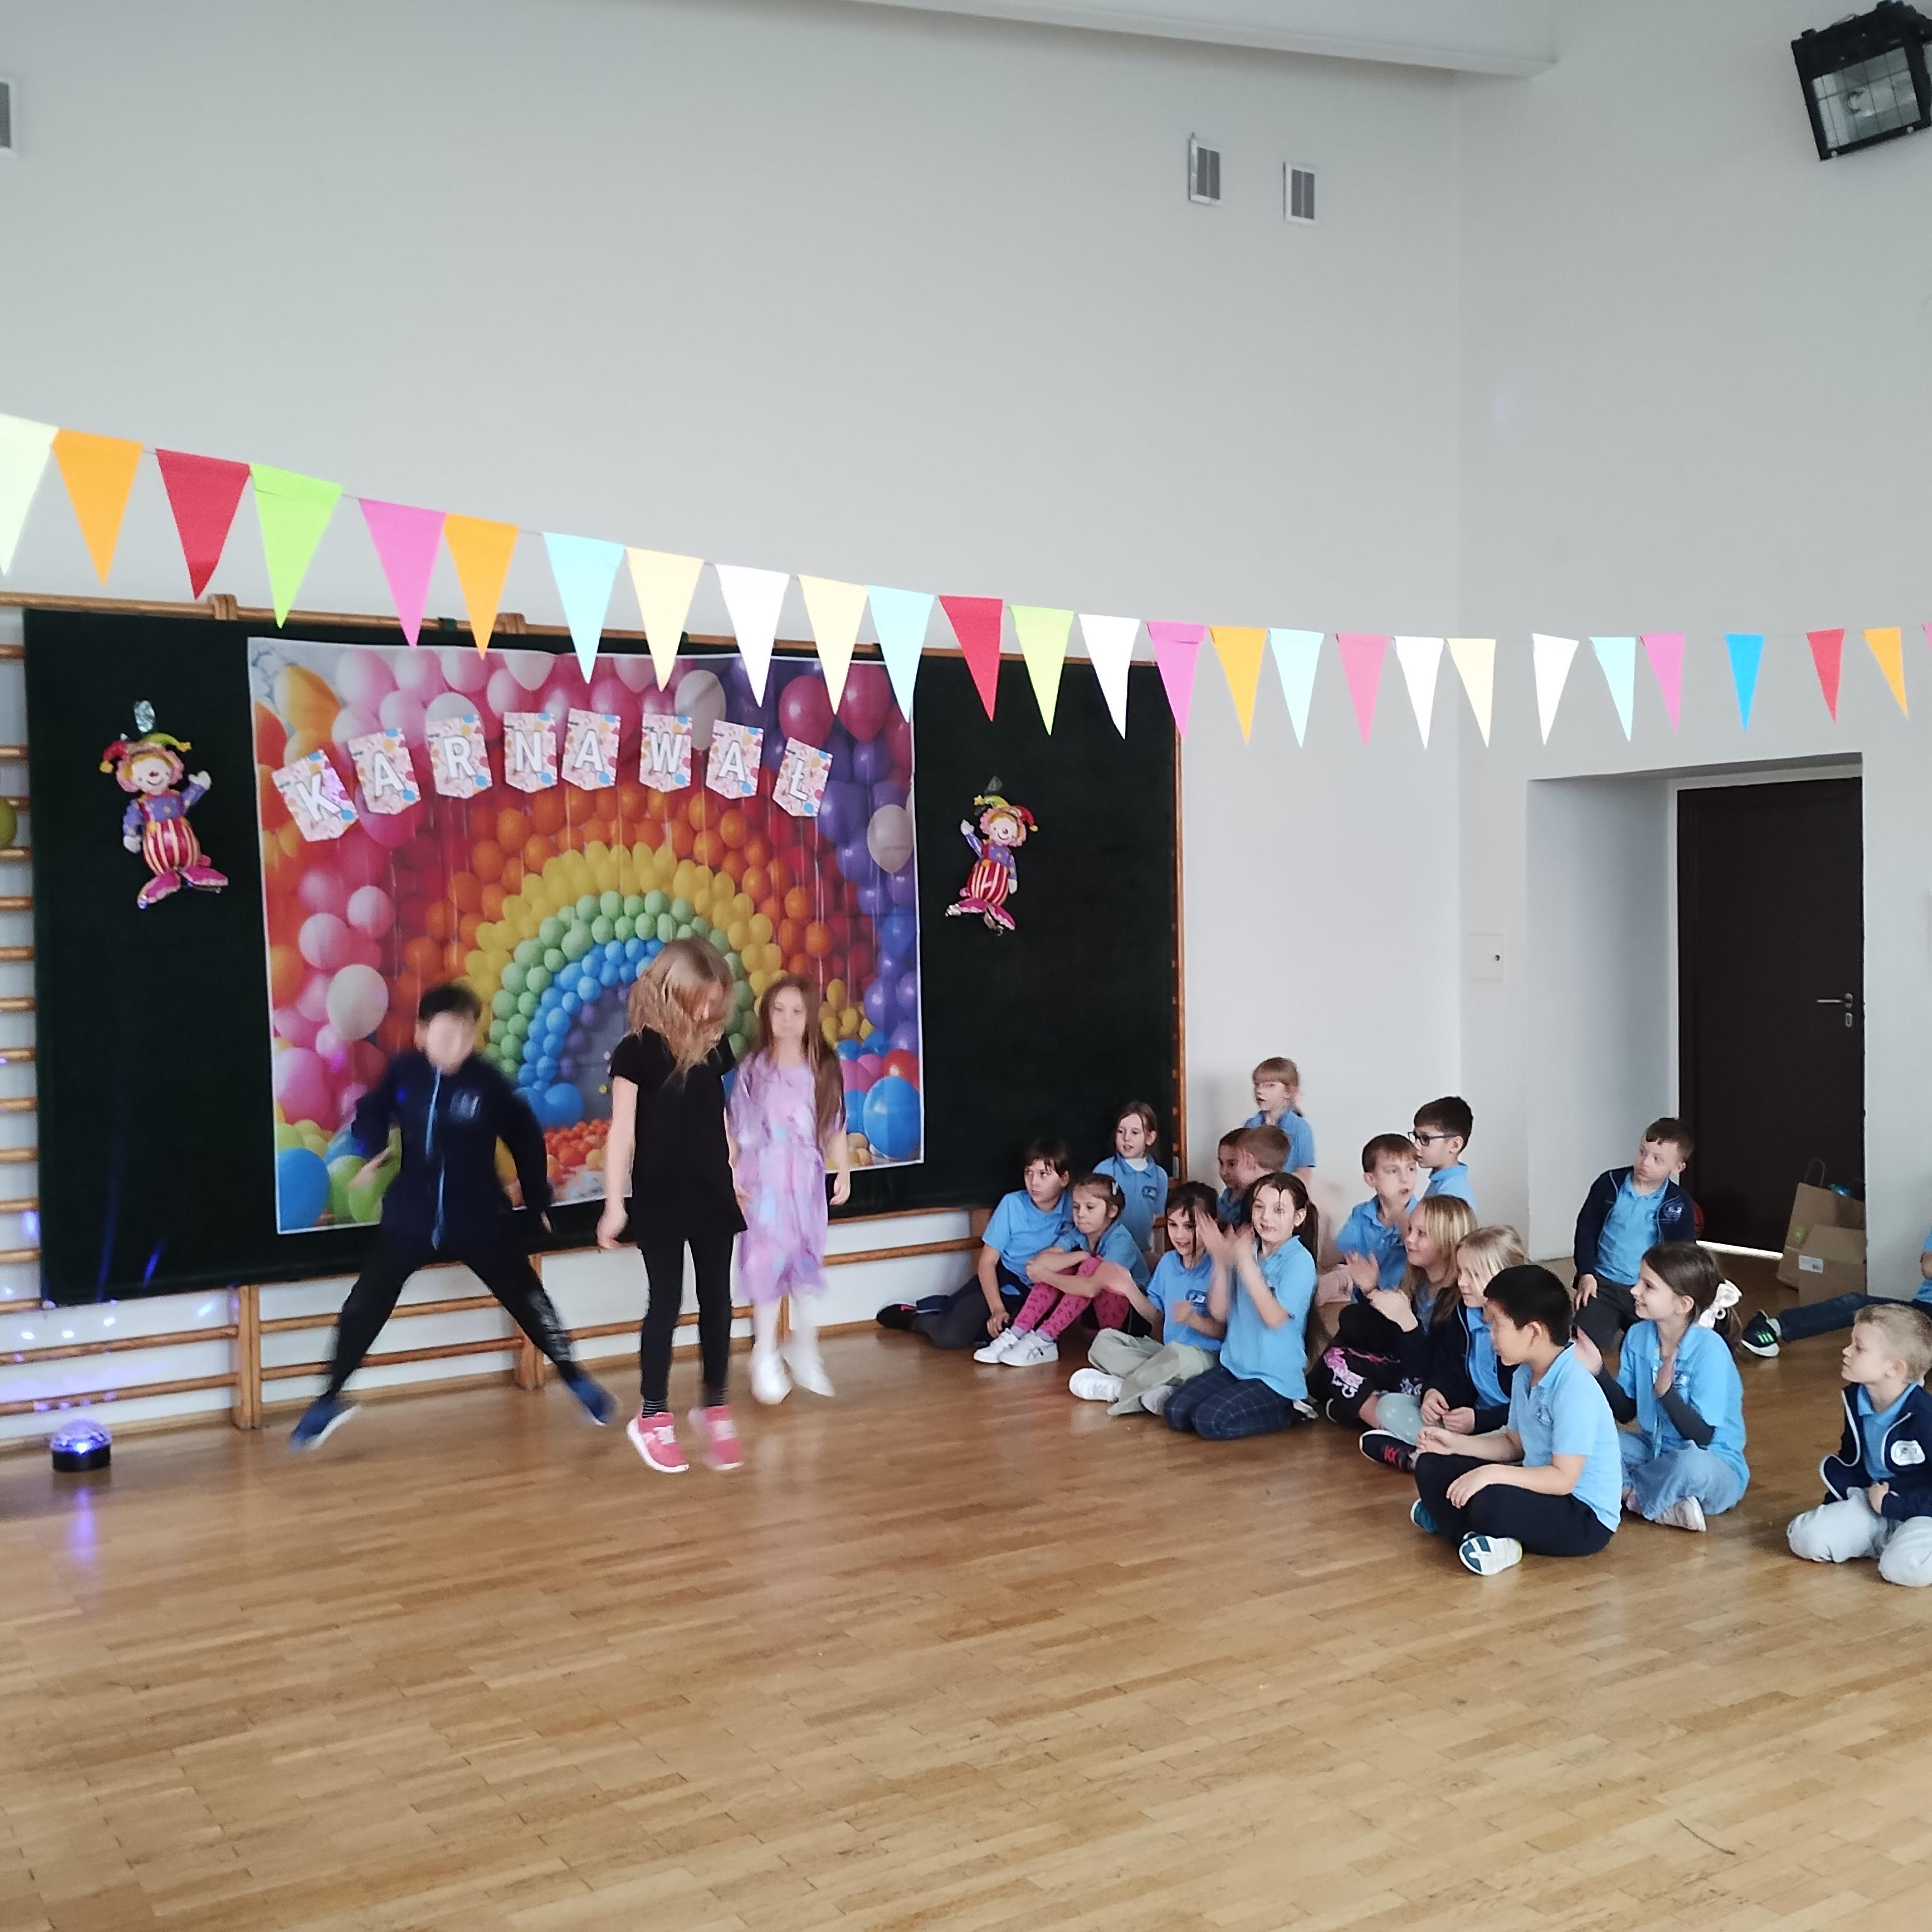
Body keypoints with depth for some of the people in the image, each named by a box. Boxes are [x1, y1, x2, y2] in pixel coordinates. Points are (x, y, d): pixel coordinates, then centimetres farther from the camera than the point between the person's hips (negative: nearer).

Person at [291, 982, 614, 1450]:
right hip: (412, 1219, 1)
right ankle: (330, 1400, 18)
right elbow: (372, 1111, 8)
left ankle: (575, 1378, 27)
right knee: (364, 1307, -1)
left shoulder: (487, 1081, -16)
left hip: (480, 1221, -1)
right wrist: (372, 1149, -11)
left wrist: (538, 1200, 3)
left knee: (527, 1301, 9)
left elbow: (525, 1138, -3)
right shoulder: (402, 1072, -11)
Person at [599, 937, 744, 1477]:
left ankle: (714, 1409, 22)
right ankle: (653, 1416, 16)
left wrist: (737, 1174, 15)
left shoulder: (713, 1045, 4)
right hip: (659, 1197, -4)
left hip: (711, 1193, 4)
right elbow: (622, 1131, -9)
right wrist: (614, 1203, -9)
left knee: (717, 1300, 8)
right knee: (666, 1304, 3)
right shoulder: (638, 1051, -10)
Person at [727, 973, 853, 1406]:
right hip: (765, 1178, -2)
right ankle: (766, 1357, 11)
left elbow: (835, 1126, 5)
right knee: (767, 1262, -1)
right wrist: (730, 1175, -7)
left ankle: (805, 1352, 23)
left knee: (807, 1263, 9)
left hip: (807, 1178, 2)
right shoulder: (754, 1067, -5)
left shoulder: (824, 1067, 1)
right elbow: (736, 1126, -4)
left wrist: (843, 1172, 1)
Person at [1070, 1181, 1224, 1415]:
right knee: (1105, 1340, -2)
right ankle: (1160, 1390, -23)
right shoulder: (1168, 1262, 9)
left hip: (1205, 1355, -8)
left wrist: (1193, 1319, -33)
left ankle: (1118, 1389, -16)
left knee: (1179, 1353, -40)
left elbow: (1222, 1330, -15)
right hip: (1165, 1350, 8)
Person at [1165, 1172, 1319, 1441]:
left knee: (1210, 1421, -22)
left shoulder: (1300, 1260, -14)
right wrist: (1221, 1263, -13)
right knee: (1175, 1413, -7)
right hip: (1233, 1366, 6)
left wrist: (1247, 1263, -28)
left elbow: (1275, 1318, -25)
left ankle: (1288, 1410, 1)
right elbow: (1219, 1313, 2)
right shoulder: (1245, 1249, 3)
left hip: (1277, 1379, -6)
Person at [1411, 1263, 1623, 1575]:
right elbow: (1514, 1443, 15)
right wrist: (1456, 1444, 5)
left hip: (1585, 1518, -9)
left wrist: (1493, 1473, -31)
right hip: (1541, 1486, 9)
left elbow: (1563, 1479, -27)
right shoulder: (1525, 1374, 3)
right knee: (1431, 1467, 2)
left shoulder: (1575, 1388, -26)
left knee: (1488, 1501, -37)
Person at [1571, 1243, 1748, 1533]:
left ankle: (1629, 1494, -13)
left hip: (1714, 1466, -6)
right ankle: (1663, 1508, -19)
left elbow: (1702, 1436, -22)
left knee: (1692, 1464, -41)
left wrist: (1667, 1392, -38)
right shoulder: (1638, 1336, -4)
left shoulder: (1709, 1349, -21)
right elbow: (1626, 1411, 5)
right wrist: (1597, 1371, -11)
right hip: (1654, 1450, 6)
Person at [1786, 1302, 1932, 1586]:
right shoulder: (1856, 1400, 2)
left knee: (1904, 1568, -37)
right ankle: (1882, 1540, 4)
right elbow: (1849, 1459, 16)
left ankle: (1908, 1542, -4)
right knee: (1804, 1539, -13)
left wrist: (1893, 1504, -19)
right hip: (1869, 1500, 7)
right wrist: (1833, 1506, 9)